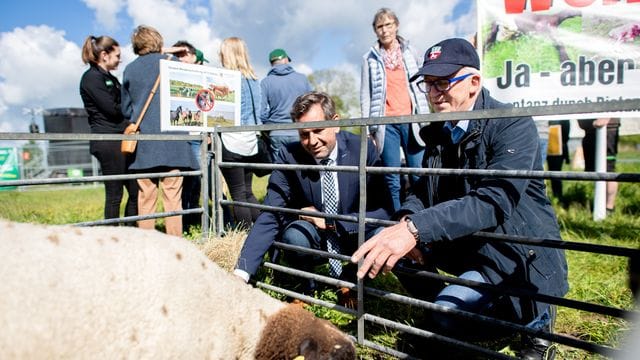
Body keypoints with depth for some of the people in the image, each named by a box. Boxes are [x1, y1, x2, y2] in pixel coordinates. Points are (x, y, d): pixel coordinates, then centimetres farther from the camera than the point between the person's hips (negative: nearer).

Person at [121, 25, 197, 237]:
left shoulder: (129, 70, 9)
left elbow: (125, 109, 14)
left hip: (142, 142, 2)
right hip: (171, 140, -2)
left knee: (146, 196, 7)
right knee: (172, 195, 0)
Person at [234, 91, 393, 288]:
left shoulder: (362, 149, -16)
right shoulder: (288, 156, -16)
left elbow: (383, 209, -16)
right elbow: (270, 216, -19)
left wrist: (330, 222, -23)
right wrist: (242, 272, -30)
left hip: (354, 235, 1)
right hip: (313, 239, 0)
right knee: (295, 234, -32)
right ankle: (304, 286, 0)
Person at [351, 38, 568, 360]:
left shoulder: (513, 124, -19)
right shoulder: (437, 130, 3)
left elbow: (494, 200, -32)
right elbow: (424, 190, 3)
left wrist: (417, 228, -43)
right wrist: (406, 220, -20)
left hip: (519, 253, -6)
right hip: (466, 243, 6)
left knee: (451, 309, -27)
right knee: (384, 239, -9)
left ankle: (536, 318, 4)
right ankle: (452, 308, 8)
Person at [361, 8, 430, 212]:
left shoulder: (410, 53, 12)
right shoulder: (370, 58, 7)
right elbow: (365, 94, 5)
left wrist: (425, 117, 6)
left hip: (411, 120, 1)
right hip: (386, 123, -1)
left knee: (419, 175, -3)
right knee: (392, 179, 1)